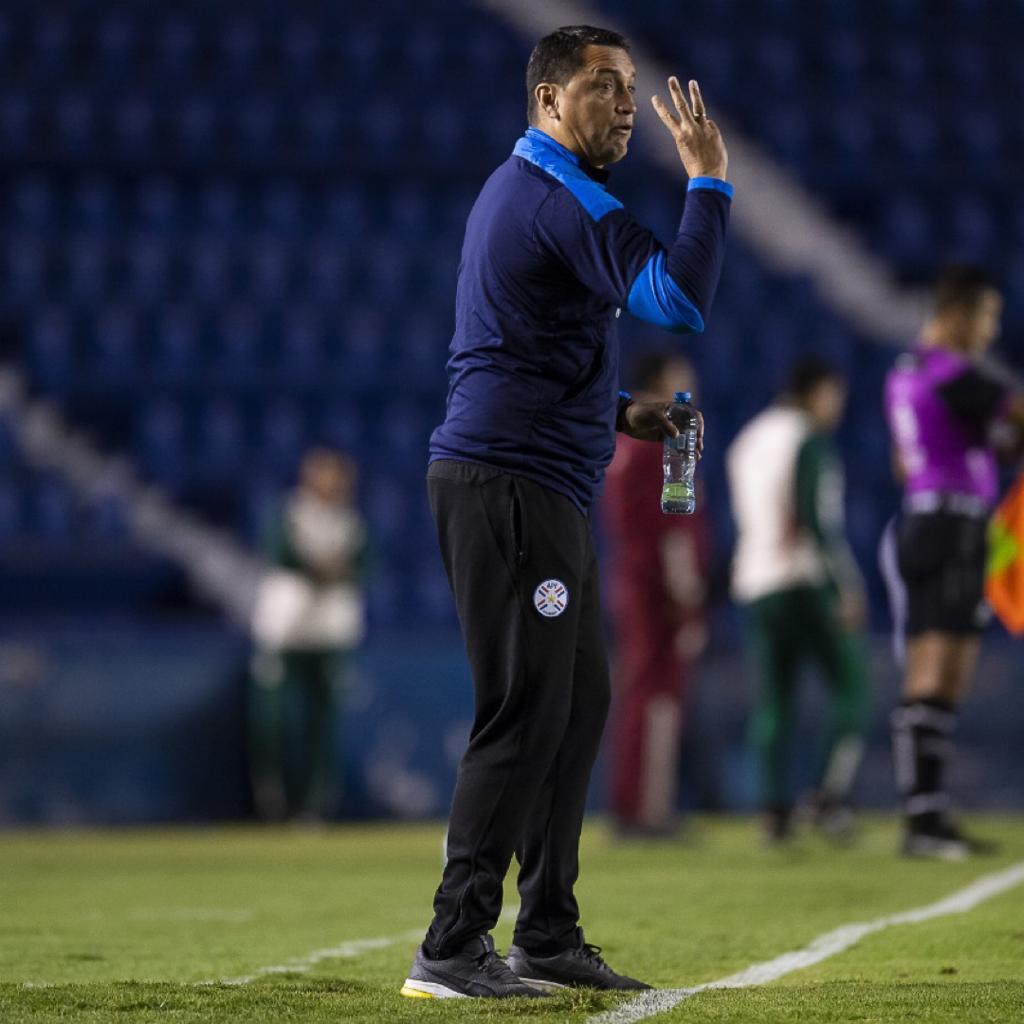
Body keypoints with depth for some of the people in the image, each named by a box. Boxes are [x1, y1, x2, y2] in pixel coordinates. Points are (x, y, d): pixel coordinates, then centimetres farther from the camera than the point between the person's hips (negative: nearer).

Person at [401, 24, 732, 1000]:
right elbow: (679, 299, -24)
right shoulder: (564, 198, -13)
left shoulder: (519, 188, 21)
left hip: (535, 491, 11)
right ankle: (452, 949, -10)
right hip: (511, 482, -11)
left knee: (576, 703, 14)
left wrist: (620, 411, 18)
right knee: (524, 712, -11)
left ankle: (548, 937, 19)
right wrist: (708, 180, -15)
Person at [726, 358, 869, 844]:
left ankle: (775, 805, -6)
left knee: (775, 697, 5)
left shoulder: (745, 444, 17)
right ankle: (829, 793, -11)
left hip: (755, 584, 7)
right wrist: (848, 586, -15)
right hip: (808, 581, -7)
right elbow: (818, 517, -15)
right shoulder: (809, 440, -7)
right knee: (850, 689, 1)